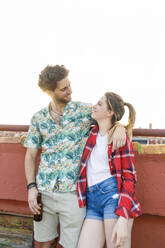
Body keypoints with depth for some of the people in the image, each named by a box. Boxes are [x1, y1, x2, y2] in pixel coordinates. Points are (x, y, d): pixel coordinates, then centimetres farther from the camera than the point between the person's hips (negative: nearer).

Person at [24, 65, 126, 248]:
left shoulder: (84, 110, -1)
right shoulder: (38, 118, 5)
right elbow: (30, 155, 9)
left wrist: (120, 127, -17)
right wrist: (31, 187, -1)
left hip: (73, 192, -2)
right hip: (44, 191, 3)